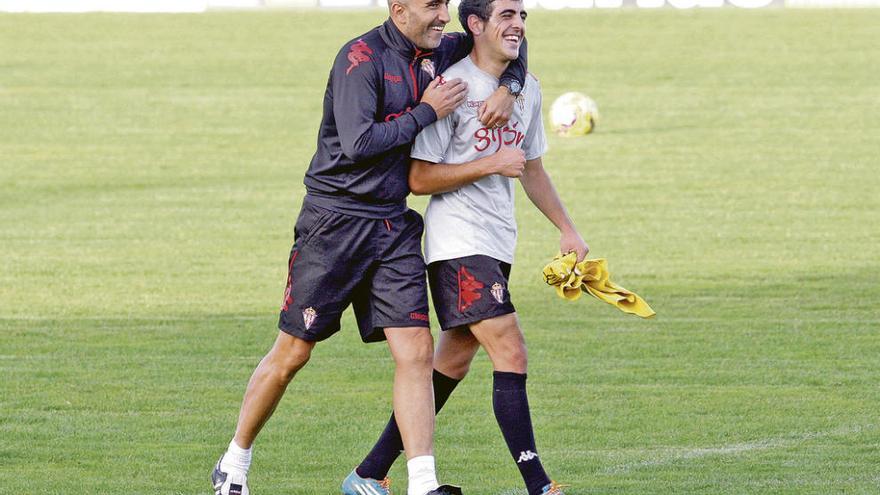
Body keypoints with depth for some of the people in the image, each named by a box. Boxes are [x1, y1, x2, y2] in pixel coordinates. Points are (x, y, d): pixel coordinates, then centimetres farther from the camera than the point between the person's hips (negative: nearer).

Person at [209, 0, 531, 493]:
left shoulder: (437, 52, 7)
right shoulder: (362, 58, -14)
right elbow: (358, 143, -25)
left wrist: (508, 88, 4)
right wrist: (427, 111, -16)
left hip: (394, 225, 6)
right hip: (335, 222, -6)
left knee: (416, 350, -6)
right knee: (293, 352, 1)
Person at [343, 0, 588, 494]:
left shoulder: (527, 89, 12)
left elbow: (532, 169, 25)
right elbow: (420, 179, -13)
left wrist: (568, 229, 21)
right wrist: (491, 163, -17)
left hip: (498, 244, 9)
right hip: (458, 244, -9)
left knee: (453, 364, 10)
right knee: (511, 354, -15)